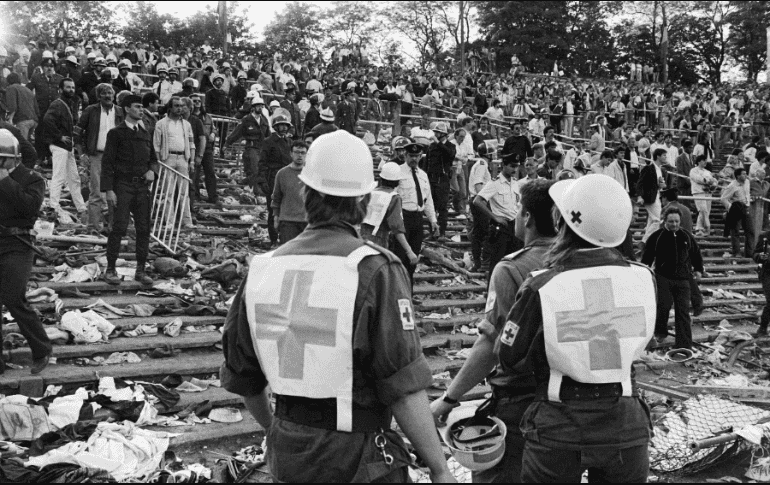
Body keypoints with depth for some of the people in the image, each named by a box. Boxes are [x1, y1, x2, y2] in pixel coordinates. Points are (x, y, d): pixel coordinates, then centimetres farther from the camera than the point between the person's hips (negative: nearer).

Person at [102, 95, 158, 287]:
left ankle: (141, 270, 13)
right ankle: (110, 269, 3)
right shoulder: (116, 133, -1)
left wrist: (152, 170, -1)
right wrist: (109, 189, -11)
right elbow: (107, 162, -4)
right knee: (119, 228, -8)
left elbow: (153, 159, 22)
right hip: (123, 186, -5)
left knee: (144, 229, 4)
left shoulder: (146, 134, 15)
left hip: (142, 186, 5)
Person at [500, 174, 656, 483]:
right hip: (625, 427, 2)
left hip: (558, 430, -2)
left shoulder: (541, 288, -20)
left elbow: (511, 361, -8)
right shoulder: (643, 278, -13)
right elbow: (637, 344, 3)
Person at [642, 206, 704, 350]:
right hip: (663, 277, -3)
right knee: (664, 304, -21)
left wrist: (698, 270, 16)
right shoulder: (657, 237, 1)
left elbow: (696, 254, 24)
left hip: (683, 279, 3)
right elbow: (647, 257, 5)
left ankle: (684, 345, 4)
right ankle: (660, 332, 6)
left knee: (683, 311, 0)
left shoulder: (687, 237, 11)